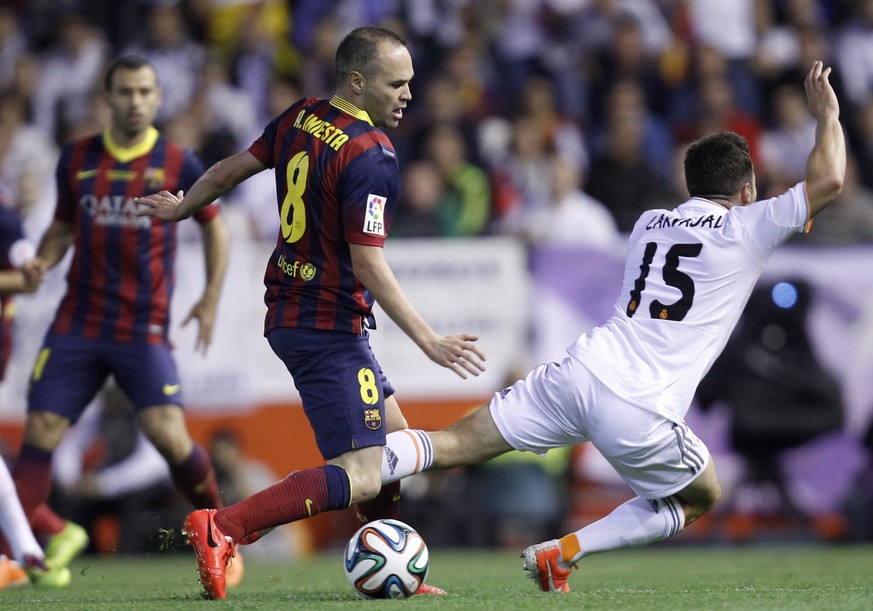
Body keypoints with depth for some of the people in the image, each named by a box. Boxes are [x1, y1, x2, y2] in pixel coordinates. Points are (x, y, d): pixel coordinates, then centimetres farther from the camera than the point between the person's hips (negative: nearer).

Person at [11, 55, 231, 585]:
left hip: (144, 328, -3)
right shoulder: (78, 158, 6)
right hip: (78, 320, 3)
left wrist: (211, 299, 2)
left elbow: (214, 226, 11)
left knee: (167, 432, -16)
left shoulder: (178, 164, -1)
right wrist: (42, 262, -4)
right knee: (41, 429, -7)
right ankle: (53, 535, 9)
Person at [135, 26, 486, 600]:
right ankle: (221, 527, -21)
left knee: (395, 439, 20)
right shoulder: (372, 157, -19)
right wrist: (429, 341, -19)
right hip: (329, 330, -10)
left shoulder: (299, 120, 6)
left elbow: (230, 170, 17)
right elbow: (368, 263, -22)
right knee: (363, 477, -14)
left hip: (288, 312, 10)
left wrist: (181, 207, 36)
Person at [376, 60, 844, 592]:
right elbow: (829, 180, 3)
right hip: (642, 414, -5)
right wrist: (827, 115, 22)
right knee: (702, 499, 20)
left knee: (454, 445, 2)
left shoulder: (648, 223, 23)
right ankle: (565, 552, 4)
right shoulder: (745, 231, 5)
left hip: (581, 371, 5)